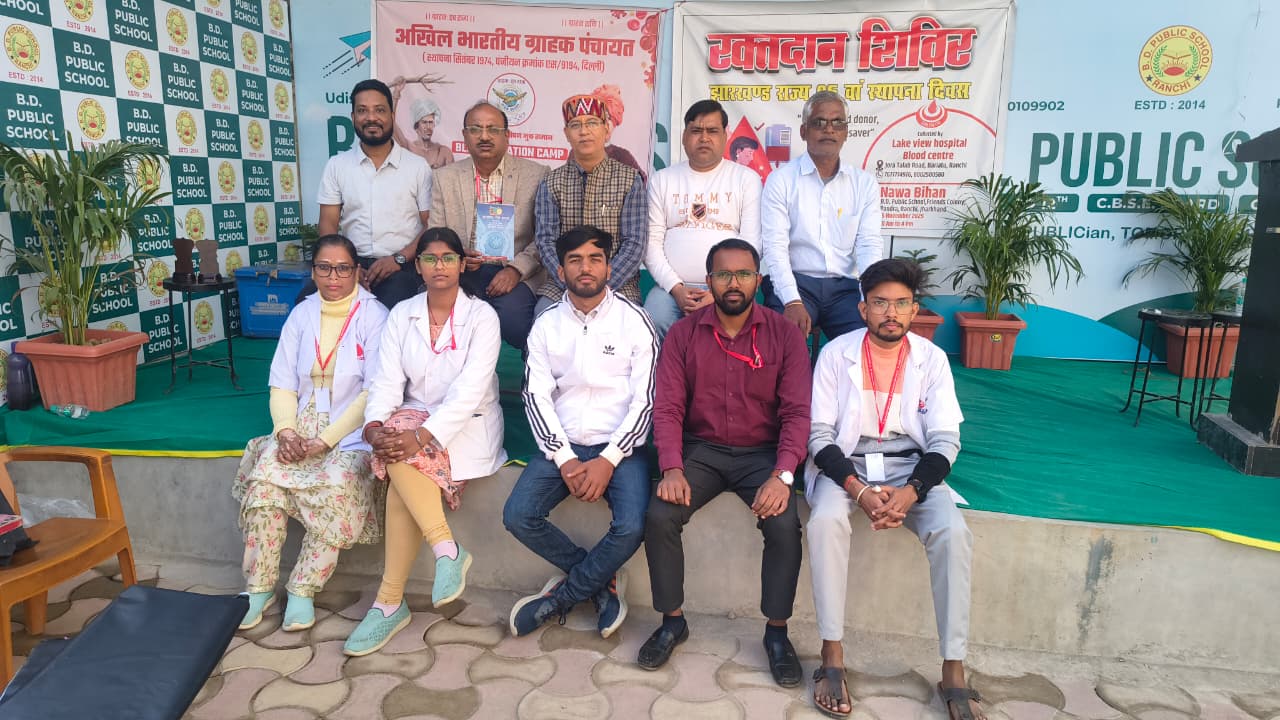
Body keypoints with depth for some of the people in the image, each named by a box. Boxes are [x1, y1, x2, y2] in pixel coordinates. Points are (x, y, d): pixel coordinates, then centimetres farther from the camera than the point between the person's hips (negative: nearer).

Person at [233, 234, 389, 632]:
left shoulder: (373, 316, -4)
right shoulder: (301, 316, 11)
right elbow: (282, 384, 8)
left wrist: (326, 440, -17)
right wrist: (285, 432, -11)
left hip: (351, 432, -4)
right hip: (301, 427, 4)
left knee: (338, 483, -31)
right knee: (264, 476, -22)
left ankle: (303, 589, -18)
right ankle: (259, 586, -10)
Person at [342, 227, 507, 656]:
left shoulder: (481, 316, -7)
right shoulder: (402, 315, 7)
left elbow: (470, 390, -18)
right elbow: (387, 380, -1)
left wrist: (422, 436, -29)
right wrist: (374, 425, -22)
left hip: (468, 425, -4)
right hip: (414, 420, 4)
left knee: (403, 473, -30)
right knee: (398, 451, -32)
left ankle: (390, 602, -20)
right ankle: (447, 549, -27)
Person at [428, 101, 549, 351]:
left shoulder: (536, 174, 6)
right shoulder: (443, 178, 14)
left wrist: (516, 269, -13)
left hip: (512, 275, -1)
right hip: (461, 274, 2)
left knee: (513, 318, -32)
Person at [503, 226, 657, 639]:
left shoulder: (634, 321, -1)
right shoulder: (546, 325, 8)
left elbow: (645, 399, -5)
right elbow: (536, 397, 2)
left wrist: (608, 460, -15)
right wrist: (565, 459, -11)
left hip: (619, 448, -2)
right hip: (562, 445, 3)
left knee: (632, 527, -26)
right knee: (518, 516, -19)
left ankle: (562, 596, 0)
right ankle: (603, 580, 3)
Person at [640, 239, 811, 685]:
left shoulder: (784, 334, -3)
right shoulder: (683, 334, 0)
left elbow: (797, 411, -9)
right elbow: (668, 408, -4)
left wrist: (782, 475, -23)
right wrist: (672, 468, -20)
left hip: (763, 452, -1)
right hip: (701, 448, 1)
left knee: (785, 526, -26)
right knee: (659, 517, -22)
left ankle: (777, 632, -1)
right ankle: (672, 622, 2)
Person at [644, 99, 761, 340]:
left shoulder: (746, 179, 10)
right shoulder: (662, 180, 14)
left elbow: (751, 244, 2)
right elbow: (652, 241, 6)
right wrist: (676, 288, -8)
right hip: (670, 286, 1)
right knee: (653, 323, -30)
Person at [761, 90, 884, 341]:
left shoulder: (865, 184, 12)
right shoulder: (781, 180, 3)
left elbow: (870, 245, 4)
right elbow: (775, 247, -6)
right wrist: (792, 302, -21)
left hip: (845, 287, 3)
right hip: (795, 283, -2)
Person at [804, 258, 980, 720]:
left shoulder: (932, 359, 1)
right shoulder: (836, 354, -4)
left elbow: (945, 439, -2)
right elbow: (819, 435, -6)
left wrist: (911, 491, -20)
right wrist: (858, 489, -22)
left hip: (912, 468, 2)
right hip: (846, 466, -1)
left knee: (953, 532, -27)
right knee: (826, 521, -33)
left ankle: (953, 671, -16)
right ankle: (832, 657, -21)